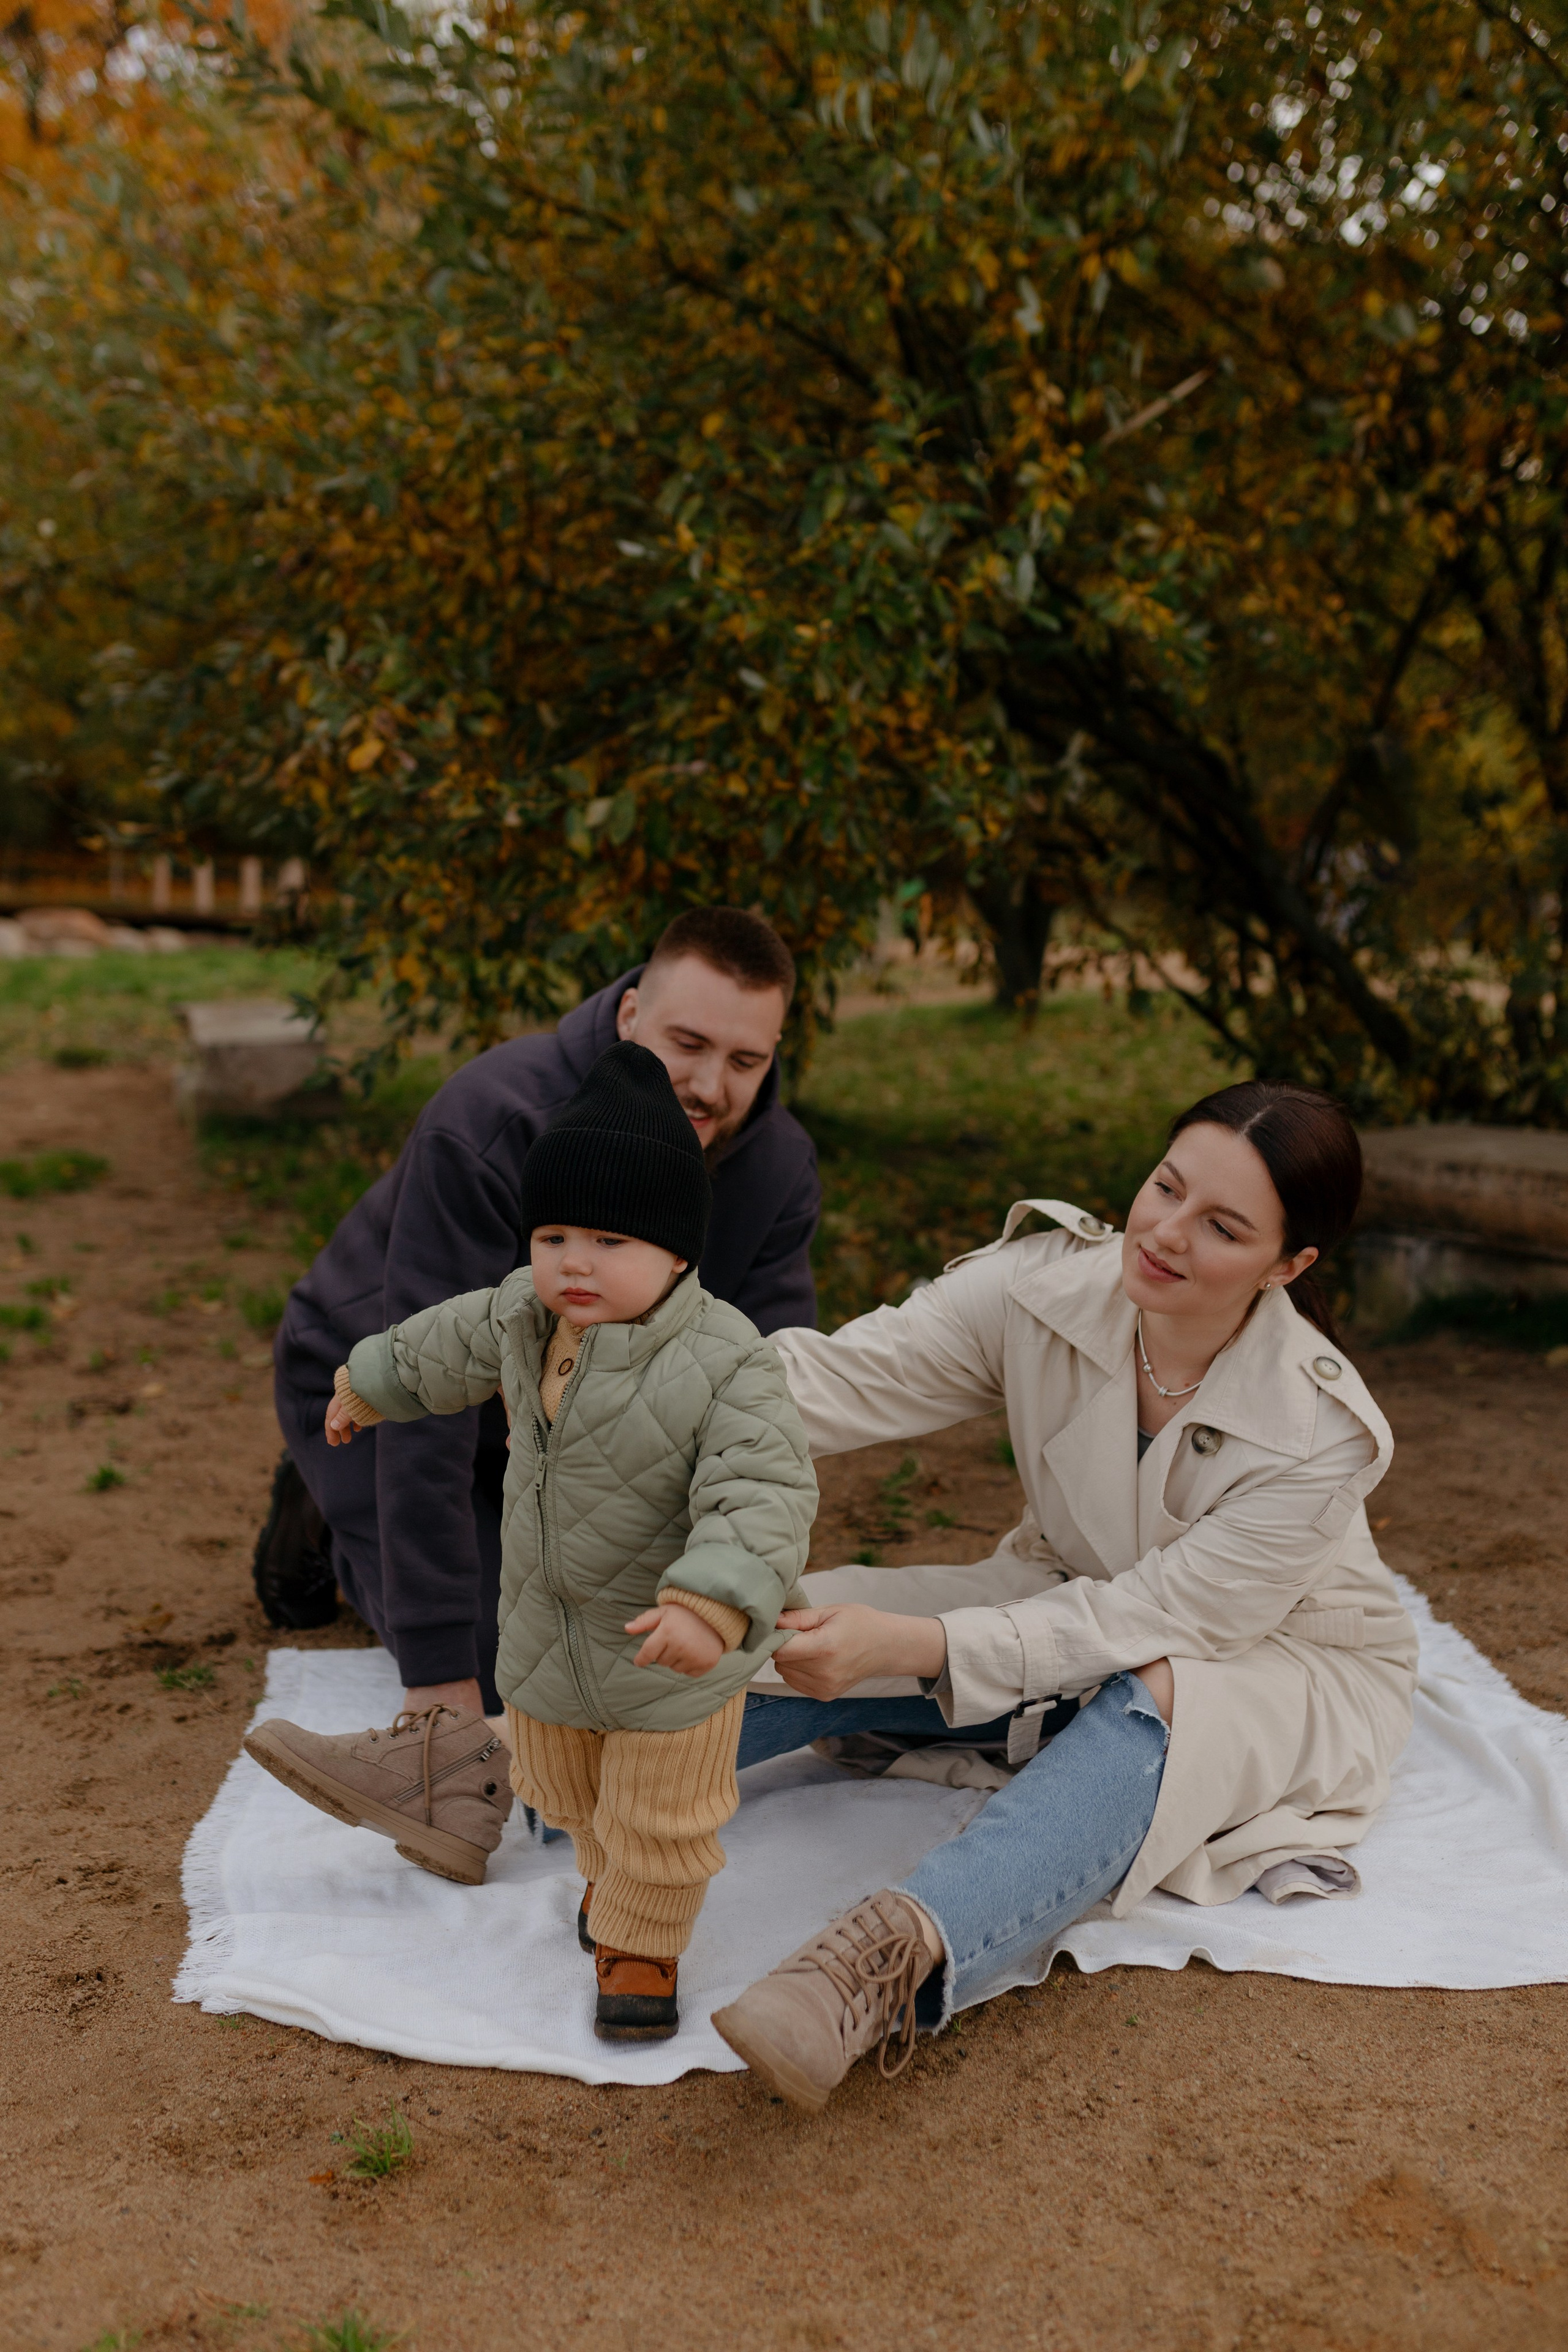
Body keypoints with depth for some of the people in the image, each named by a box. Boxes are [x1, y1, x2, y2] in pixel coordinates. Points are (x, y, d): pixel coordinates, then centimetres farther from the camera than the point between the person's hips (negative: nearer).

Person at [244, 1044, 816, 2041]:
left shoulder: (724, 1364, -31)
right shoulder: (524, 1316, -10)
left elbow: (762, 1496, -37)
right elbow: (454, 1344, 12)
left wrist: (712, 1604, -52)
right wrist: (369, 1383, 29)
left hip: (671, 1655, -6)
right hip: (544, 1635, 7)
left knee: (659, 1818, 13)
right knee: (568, 1792, 28)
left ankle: (642, 1944, 38)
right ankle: (612, 1884, 57)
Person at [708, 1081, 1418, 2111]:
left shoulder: (1320, 1434, -29)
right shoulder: (1048, 1286, -19)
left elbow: (1146, 1620, -30)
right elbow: (846, 1376, -27)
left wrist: (911, 1647, -41)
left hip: (1287, 1666, -4)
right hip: (1078, 1600, 5)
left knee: (1158, 1696, -40)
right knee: (826, 1623, -17)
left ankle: (903, 1949, -60)